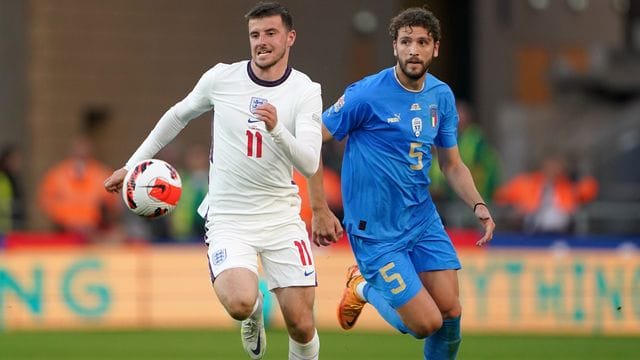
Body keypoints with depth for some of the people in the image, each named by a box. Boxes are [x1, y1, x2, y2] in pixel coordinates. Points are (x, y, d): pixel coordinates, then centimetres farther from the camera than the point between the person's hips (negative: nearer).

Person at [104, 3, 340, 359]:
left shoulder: (306, 91, -5)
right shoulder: (221, 78, -2)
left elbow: (309, 164, -16)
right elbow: (178, 116, 17)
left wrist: (276, 129, -34)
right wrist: (133, 164, 19)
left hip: (281, 218, 1)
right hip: (229, 219, 0)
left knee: (301, 325, -5)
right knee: (239, 302, -27)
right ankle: (254, 314, 11)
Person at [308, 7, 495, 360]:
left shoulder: (441, 96, 3)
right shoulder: (367, 94, -17)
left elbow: (452, 165, 13)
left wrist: (478, 205, -5)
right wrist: (320, 210, -13)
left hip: (423, 218, 6)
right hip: (375, 229, -6)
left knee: (451, 313, -2)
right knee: (427, 324, -8)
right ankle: (364, 288, 20)